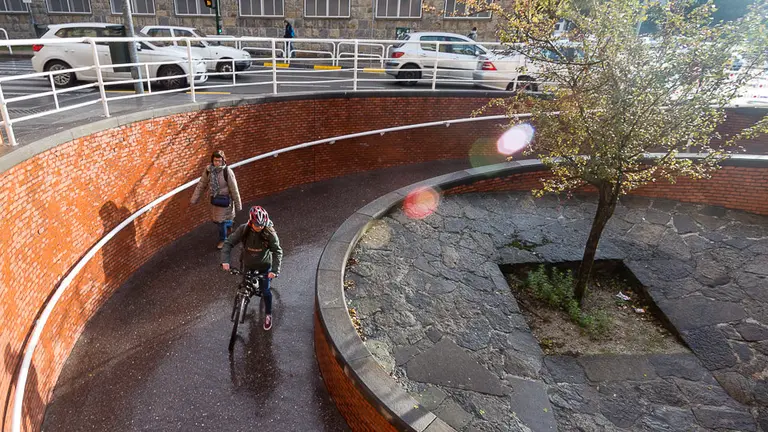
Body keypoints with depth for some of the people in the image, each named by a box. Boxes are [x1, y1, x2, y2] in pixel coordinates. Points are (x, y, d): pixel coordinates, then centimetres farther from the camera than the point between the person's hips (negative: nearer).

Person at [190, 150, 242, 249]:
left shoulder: (227, 172, -25)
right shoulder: (208, 170, -11)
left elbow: (234, 189, -17)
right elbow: (201, 185, -2)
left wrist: (238, 204, -11)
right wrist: (194, 199, 0)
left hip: (225, 199, -5)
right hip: (214, 198, 5)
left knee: (221, 220, 5)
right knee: (216, 219, 21)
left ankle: (222, 239, 29)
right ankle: (229, 225, 52)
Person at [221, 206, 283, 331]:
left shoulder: (269, 233, -28)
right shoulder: (243, 229, -24)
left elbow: (277, 251, -25)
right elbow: (228, 243, -19)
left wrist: (274, 270, -35)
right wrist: (225, 260, -32)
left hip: (264, 265, -2)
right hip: (248, 264, 2)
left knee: (265, 291, 2)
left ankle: (268, 315, 27)